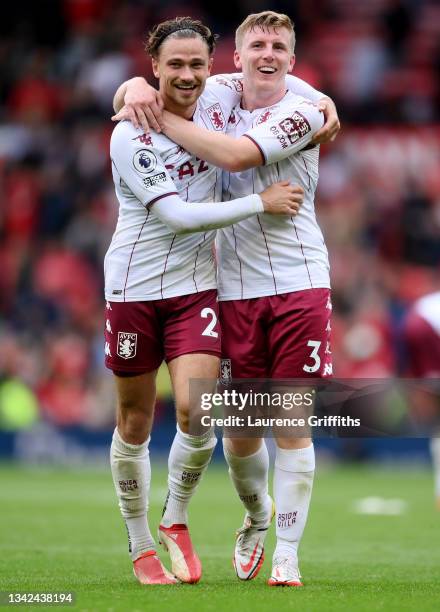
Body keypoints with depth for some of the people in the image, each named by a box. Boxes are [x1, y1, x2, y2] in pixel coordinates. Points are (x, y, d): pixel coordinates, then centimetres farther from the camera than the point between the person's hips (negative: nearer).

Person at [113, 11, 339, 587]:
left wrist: (160, 116, -16)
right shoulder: (222, 92, 7)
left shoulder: (302, 112, -6)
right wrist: (137, 87, -7)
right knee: (239, 428, 4)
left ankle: (287, 553, 2)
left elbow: (235, 155, -22)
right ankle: (257, 516, 32)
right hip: (234, 287, 3)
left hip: (298, 283, -3)